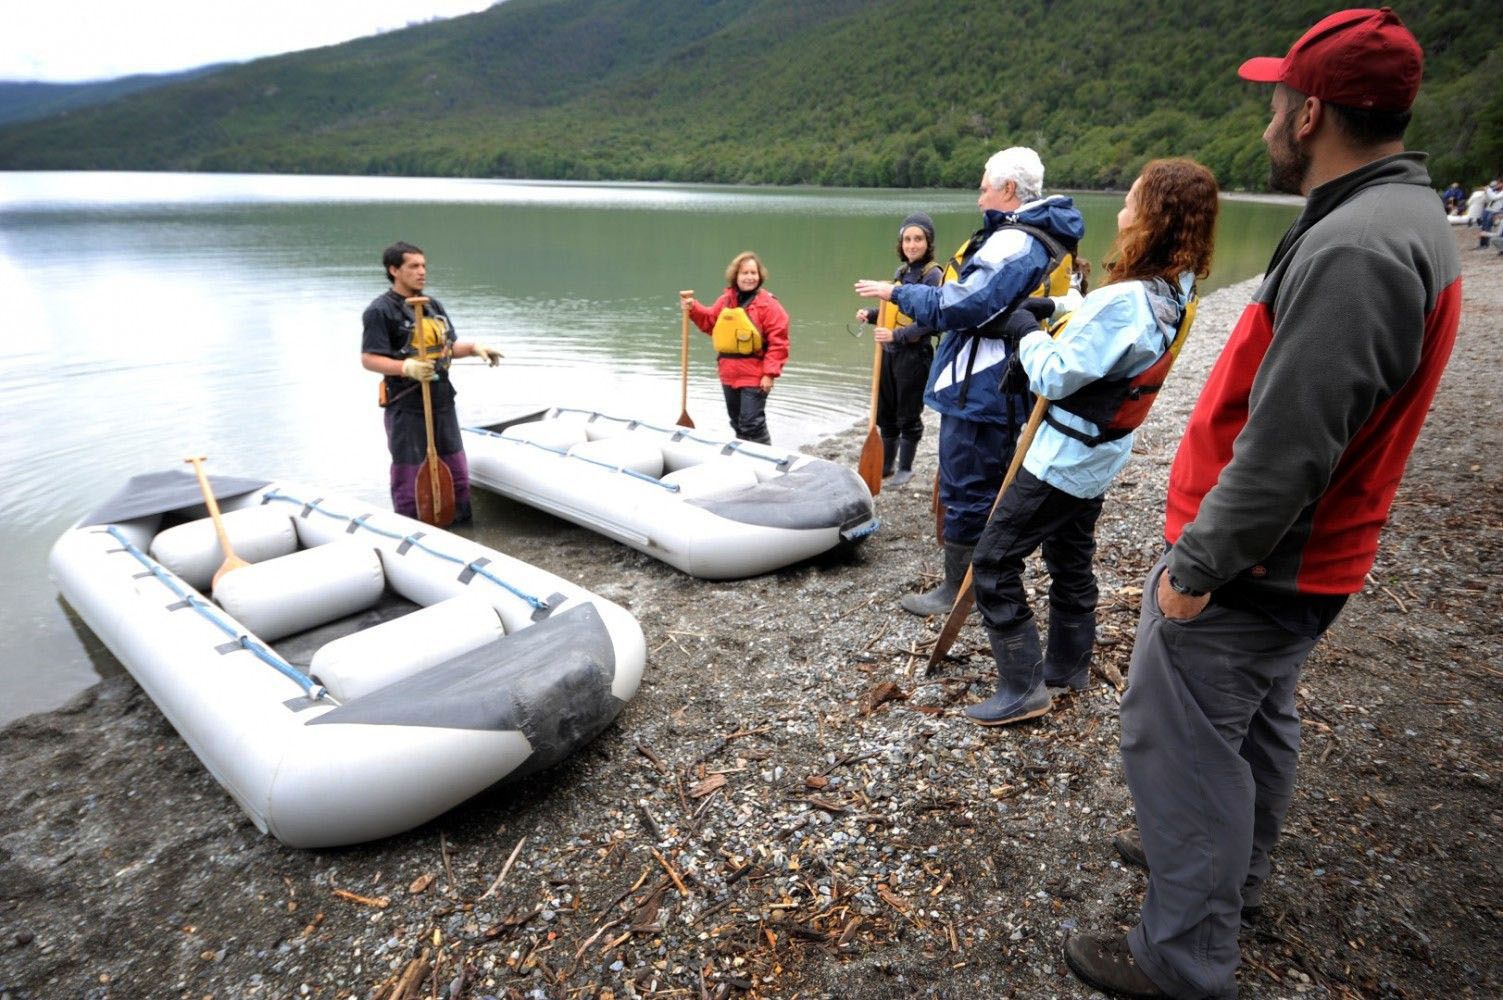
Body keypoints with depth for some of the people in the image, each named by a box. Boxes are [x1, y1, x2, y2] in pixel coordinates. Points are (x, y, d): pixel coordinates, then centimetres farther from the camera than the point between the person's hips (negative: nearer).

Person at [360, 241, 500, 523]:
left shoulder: (433, 305, 13)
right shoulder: (380, 310, -10)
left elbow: (449, 346, 20)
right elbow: (368, 359, -15)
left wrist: (474, 348, 1)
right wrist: (406, 367, -30)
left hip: (442, 402, 7)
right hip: (407, 407, -7)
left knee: (457, 474, 15)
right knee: (409, 479, 2)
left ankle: (462, 529, 31)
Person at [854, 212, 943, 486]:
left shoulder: (932, 275, -12)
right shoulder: (902, 271, 10)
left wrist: (897, 336, -27)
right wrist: (871, 315, 3)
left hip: (914, 354, -8)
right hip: (889, 352, 8)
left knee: (908, 415, 5)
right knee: (885, 412, 15)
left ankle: (905, 468, 20)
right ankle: (886, 464, 29)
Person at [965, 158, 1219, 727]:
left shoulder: (1124, 301, -29)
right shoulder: (1173, 294, 0)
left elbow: (1053, 377, -24)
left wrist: (1027, 333, -7)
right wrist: (1052, 310, -2)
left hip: (1063, 459, -9)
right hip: (1100, 457, 9)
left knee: (994, 561, -2)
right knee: (1071, 556, 22)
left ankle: (1022, 687, 5)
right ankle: (1069, 665, 38)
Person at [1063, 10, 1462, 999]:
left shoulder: (1354, 249, -24)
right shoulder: (1407, 217, 9)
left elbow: (1288, 445, -29)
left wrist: (1198, 565, -21)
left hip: (1247, 566, -10)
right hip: (1303, 560, 10)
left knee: (1182, 744, 2)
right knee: (1257, 721, 24)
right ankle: (1234, 870, 46)